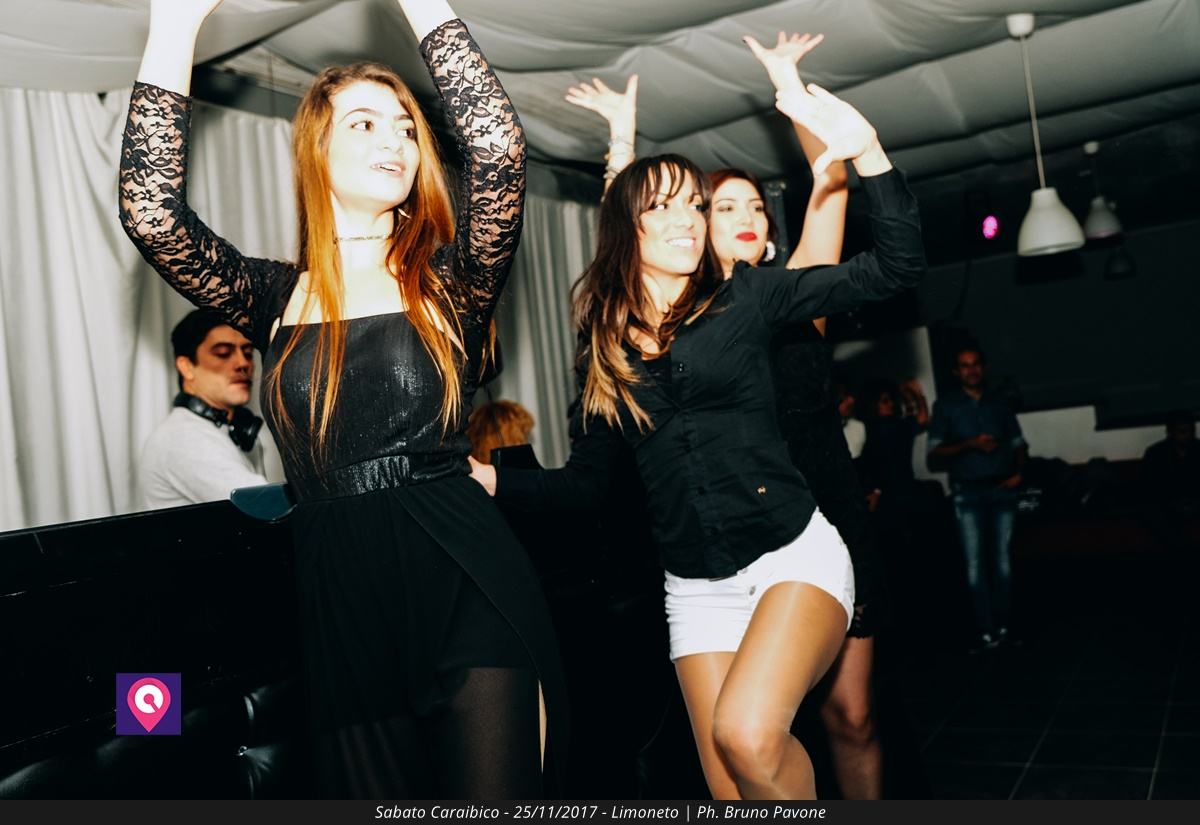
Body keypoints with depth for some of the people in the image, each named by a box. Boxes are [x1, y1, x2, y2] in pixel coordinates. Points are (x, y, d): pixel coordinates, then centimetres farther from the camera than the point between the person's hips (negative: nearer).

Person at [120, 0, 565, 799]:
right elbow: (152, 212, -8)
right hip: (342, 601, 2)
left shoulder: (449, 280, 3)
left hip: (469, 588, -2)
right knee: (377, 798, 15)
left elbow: (499, 149, -13)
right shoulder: (276, 297, 7)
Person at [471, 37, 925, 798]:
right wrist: (492, 478, 1)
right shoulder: (606, 345, 7)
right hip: (696, 588, 4)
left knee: (748, 732, -28)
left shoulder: (744, 298, -1)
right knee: (730, 788, 6)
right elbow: (584, 481, 13)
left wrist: (868, 153, -20)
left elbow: (897, 267, -7)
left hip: (794, 555, -3)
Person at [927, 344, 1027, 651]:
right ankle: (986, 632, -4)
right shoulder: (945, 405, 4)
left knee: (1002, 560, 2)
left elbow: (1019, 444, 17)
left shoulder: (999, 403, 12)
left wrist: (1018, 472, -1)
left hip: (1002, 489, 2)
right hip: (968, 492, -2)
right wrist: (970, 445, -14)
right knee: (976, 562, -6)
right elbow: (933, 456, -2)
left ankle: (1003, 626, 7)